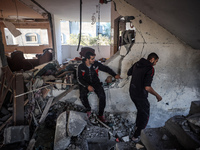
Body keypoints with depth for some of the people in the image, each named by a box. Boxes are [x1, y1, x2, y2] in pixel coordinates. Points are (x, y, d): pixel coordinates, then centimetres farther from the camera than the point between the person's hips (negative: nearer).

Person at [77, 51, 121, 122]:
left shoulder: (96, 64, -9)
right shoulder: (81, 67, -12)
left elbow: (106, 68, 0)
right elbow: (79, 79, -11)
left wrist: (114, 75, -10)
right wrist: (88, 86, -25)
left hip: (95, 83, 1)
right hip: (85, 84, -1)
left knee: (102, 96, -22)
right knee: (82, 96, -29)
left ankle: (100, 115, -3)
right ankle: (88, 110, 1)